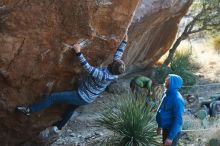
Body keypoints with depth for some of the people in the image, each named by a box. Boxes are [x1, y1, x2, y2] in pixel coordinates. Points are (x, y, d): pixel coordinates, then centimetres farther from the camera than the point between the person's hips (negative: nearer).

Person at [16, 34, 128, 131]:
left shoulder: (102, 75, -35)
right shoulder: (114, 74, -12)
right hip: (88, 99, 9)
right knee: (73, 106, 34)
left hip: (81, 97, -9)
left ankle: (29, 110, 7)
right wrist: (124, 42, 13)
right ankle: (60, 125, 55)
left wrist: (78, 53, -35)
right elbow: (118, 55, 2)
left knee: (53, 97, -3)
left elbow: (88, 68, -35)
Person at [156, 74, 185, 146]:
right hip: (166, 128, 9)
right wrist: (160, 126, 20)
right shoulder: (167, 94, 1)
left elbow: (178, 120, -25)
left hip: (173, 131, -9)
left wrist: (170, 137, -25)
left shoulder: (177, 99, -26)